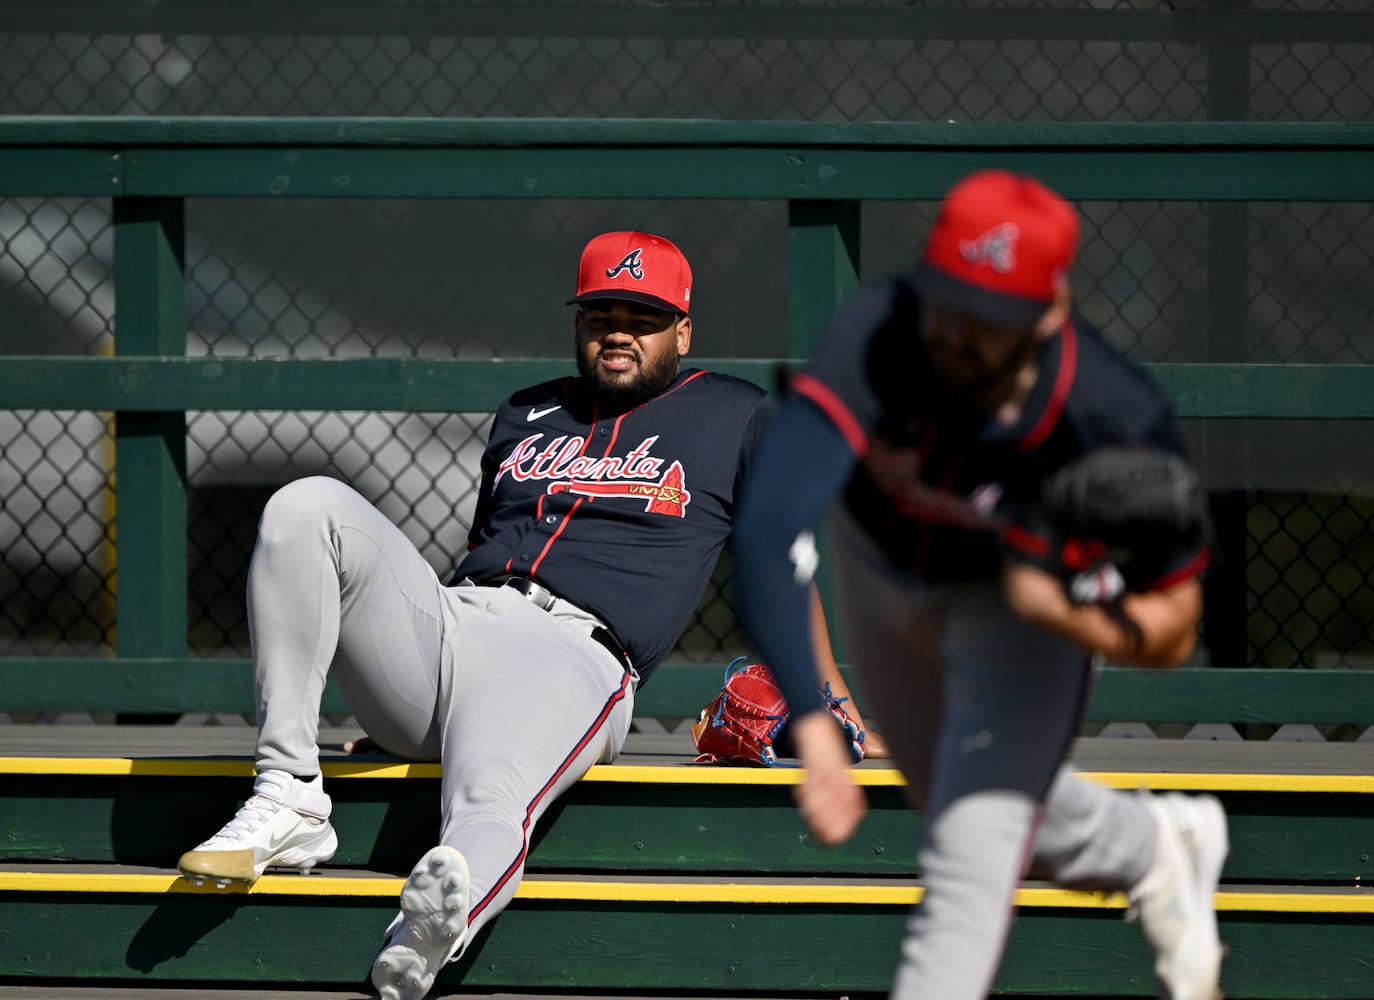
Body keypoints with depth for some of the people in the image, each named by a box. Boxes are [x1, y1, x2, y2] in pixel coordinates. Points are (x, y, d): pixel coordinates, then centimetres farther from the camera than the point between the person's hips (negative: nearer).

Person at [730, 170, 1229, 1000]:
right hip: (879, 560, 3)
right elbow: (766, 533, -54)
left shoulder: (1119, 423, -39)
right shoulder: (876, 341, -44)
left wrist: (1062, 610, -46)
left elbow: (1173, 631, -25)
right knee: (970, 809, 25)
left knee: (974, 850, -17)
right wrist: (812, 728, -64)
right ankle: (1156, 848, 55)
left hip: (1029, 588, -3)